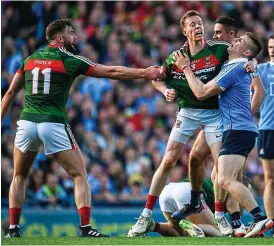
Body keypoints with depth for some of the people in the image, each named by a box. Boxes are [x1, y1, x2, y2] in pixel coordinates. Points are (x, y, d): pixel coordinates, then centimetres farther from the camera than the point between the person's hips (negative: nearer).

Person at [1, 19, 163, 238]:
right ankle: (85, 228, -6)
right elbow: (112, 72, 2)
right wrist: (145, 73, 9)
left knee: (19, 177, 21)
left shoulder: (30, 59, 14)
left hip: (27, 122, 4)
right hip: (53, 124, -4)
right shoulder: (69, 60, 1)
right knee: (79, 176, 6)